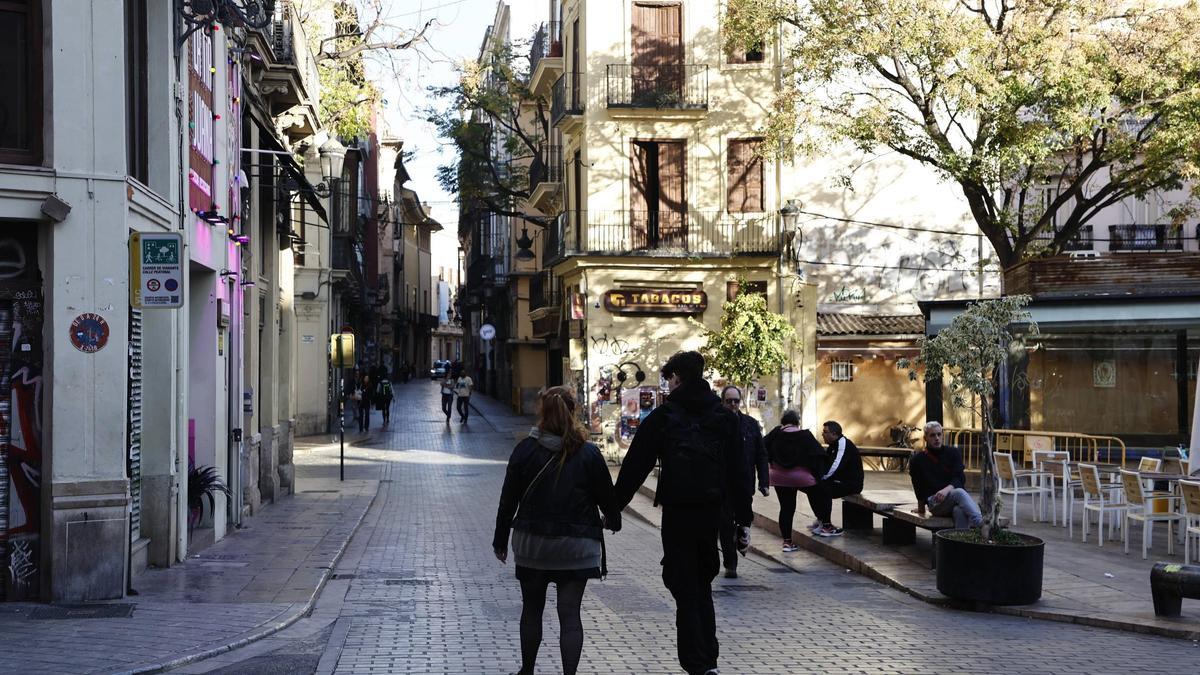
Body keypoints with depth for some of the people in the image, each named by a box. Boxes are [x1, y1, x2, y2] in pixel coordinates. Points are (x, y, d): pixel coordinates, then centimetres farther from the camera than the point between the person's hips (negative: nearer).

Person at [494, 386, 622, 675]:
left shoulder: (525, 450, -6)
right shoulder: (589, 453, -7)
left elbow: (508, 499, -2)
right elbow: (605, 494, 1)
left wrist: (501, 540, 9)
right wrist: (613, 519, 23)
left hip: (532, 542, 1)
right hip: (576, 545, -1)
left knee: (532, 609, 17)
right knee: (570, 613, 2)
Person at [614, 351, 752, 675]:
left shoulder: (663, 416, -4)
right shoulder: (724, 417, 5)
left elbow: (634, 466, -5)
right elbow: (738, 473, 2)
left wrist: (614, 507, 3)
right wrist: (744, 521, 6)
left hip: (677, 511, -4)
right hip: (712, 510, 4)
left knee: (684, 587, 4)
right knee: (702, 583, 18)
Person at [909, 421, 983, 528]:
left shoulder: (953, 452, 11)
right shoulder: (917, 460, 11)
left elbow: (960, 479, -2)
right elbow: (919, 488, 18)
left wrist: (946, 490, -21)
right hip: (935, 502, -2)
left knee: (960, 511, -38)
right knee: (959, 492, -36)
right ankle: (980, 523, -57)